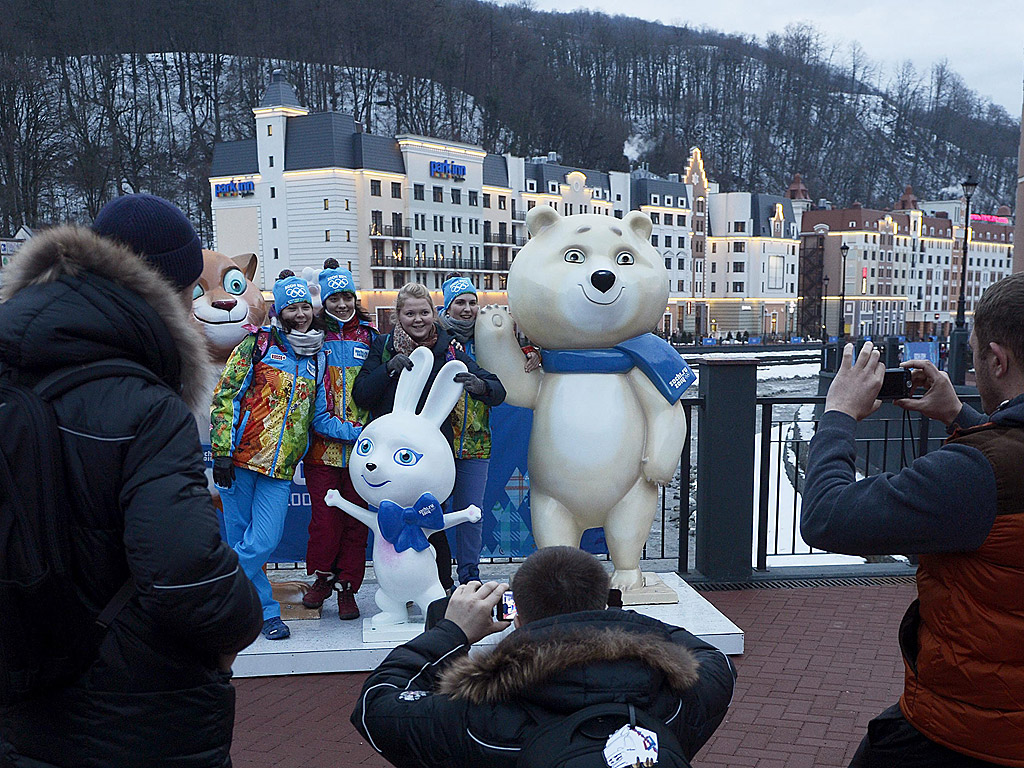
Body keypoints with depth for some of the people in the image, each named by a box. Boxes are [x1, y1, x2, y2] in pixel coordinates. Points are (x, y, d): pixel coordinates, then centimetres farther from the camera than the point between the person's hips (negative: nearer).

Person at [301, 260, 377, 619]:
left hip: (361, 445, 2)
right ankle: (322, 577, 22)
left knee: (355, 519, 4)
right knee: (324, 518, -2)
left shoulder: (368, 336, 11)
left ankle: (347, 588, 16)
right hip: (323, 445, -1)